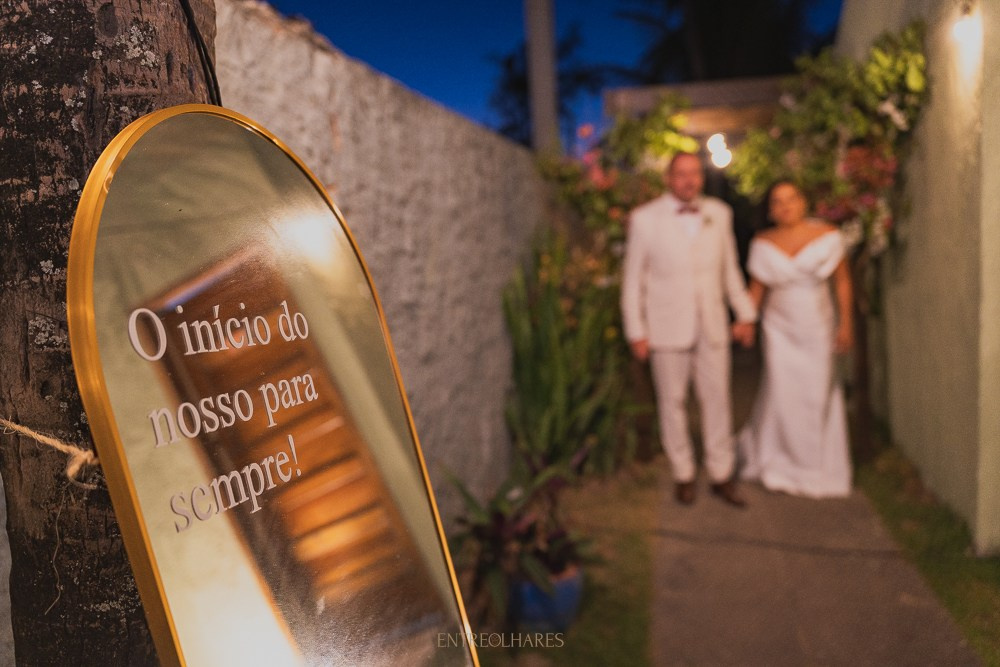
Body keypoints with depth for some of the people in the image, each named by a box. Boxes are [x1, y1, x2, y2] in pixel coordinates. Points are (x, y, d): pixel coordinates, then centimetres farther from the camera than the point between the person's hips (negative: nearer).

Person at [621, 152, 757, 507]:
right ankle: (683, 474, 22)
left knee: (717, 400, 7)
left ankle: (721, 475, 20)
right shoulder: (644, 218, -5)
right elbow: (633, 278, -3)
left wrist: (745, 312, 14)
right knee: (672, 401, 7)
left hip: (712, 327, 3)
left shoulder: (719, 213, 6)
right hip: (667, 328, -3)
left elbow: (729, 267, 14)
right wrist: (636, 332, -6)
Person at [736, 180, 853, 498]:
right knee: (781, 392, 0)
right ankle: (779, 466, 22)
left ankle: (817, 467, 28)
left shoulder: (828, 237, -5)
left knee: (817, 396, 7)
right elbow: (756, 288, 3)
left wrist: (845, 324, -2)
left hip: (818, 331, 0)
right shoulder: (763, 245, -2)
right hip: (779, 330, 0)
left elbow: (842, 281, 0)